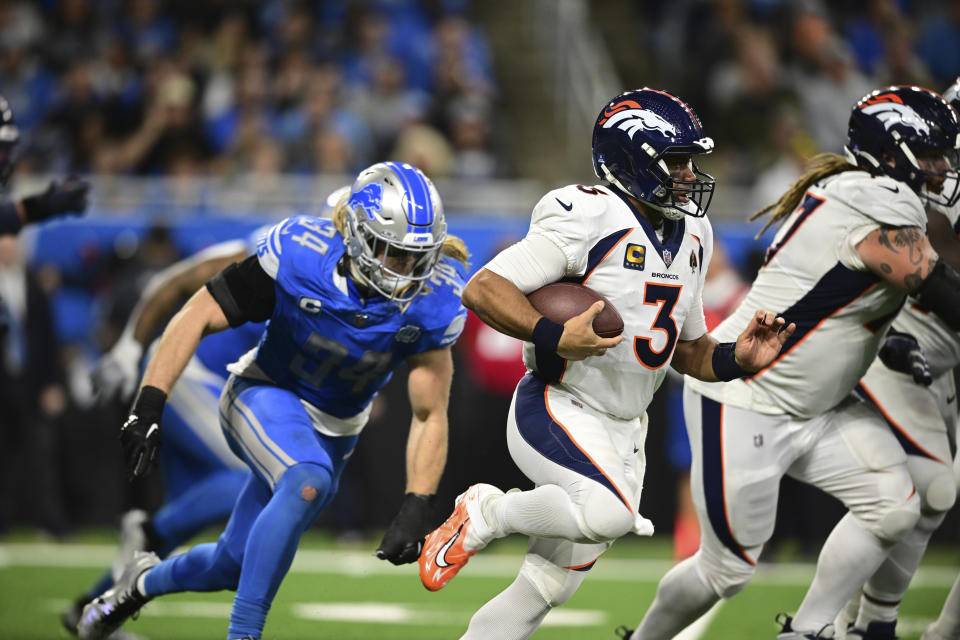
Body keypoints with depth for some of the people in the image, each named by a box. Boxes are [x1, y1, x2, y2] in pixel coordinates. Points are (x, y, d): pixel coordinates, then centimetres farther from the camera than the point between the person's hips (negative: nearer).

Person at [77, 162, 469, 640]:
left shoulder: (432, 301, -21)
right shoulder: (300, 255, -28)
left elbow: (430, 416, -14)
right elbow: (199, 316, -20)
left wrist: (416, 507, -26)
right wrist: (148, 406, -29)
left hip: (332, 432, 4)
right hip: (265, 396, -4)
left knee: (233, 565, 10)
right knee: (309, 483, -36)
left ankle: (147, 581, 44)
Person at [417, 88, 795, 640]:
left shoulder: (691, 239, 11)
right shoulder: (589, 218, -15)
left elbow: (690, 352, 20)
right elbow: (483, 289, -20)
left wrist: (738, 358, 0)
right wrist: (554, 337, -32)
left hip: (624, 430, 8)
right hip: (557, 409, -8)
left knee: (544, 590, 6)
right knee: (611, 514, -33)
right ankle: (484, 515, -8)